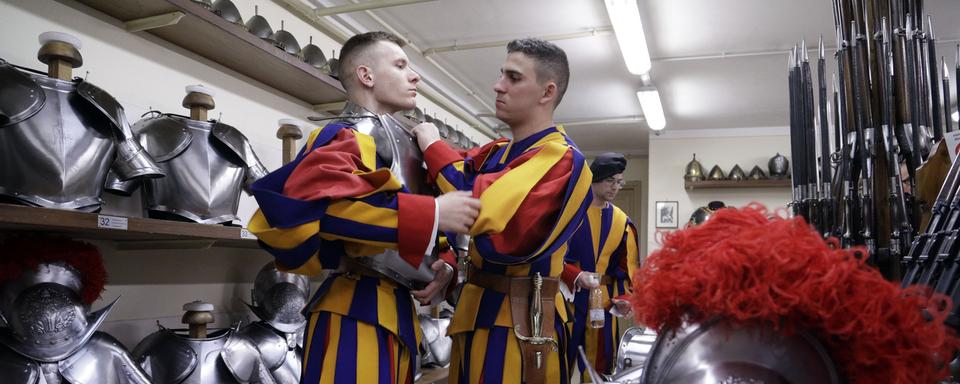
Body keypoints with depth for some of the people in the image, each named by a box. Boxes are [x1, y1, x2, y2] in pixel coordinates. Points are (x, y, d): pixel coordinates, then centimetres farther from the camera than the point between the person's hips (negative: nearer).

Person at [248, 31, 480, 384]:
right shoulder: (346, 138, -11)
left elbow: (427, 227, 23)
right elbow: (313, 201, -34)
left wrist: (443, 265, -1)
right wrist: (432, 213, -30)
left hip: (397, 310, 9)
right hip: (356, 315, -9)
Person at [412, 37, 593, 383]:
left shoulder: (561, 159, -18)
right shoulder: (495, 153, 8)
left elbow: (487, 213, -30)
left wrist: (434, 148, -18)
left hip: (518, 322, -8)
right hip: (476, 310, 8)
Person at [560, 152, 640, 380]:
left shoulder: (622, 221, 7)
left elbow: (628, 267, 8)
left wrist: (624, 297, -7)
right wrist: (575, 275, -23)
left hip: (603, 303, 4)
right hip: (566, 297, -4)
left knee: (599, 361, 11)